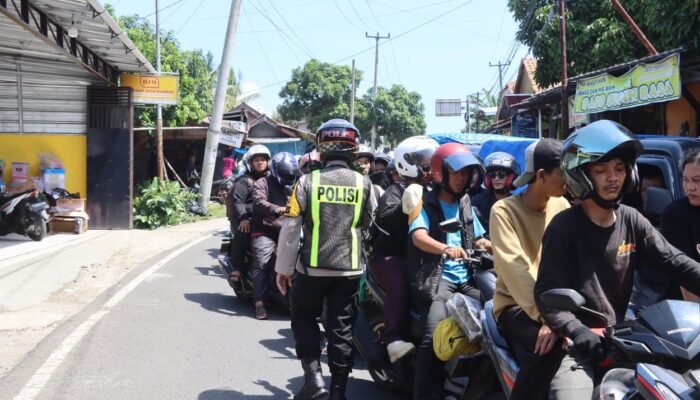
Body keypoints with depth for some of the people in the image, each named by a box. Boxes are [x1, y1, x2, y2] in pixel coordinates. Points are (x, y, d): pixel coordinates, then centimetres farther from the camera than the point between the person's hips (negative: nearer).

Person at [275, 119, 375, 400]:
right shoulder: (364, 184, -2)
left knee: (303, 318, 17)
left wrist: (283, 268, 3)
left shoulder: (308, 182, -6)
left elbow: (291, 228, -6)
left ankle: (313, 375, 4)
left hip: (312, 266, -1)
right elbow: (374, 228, 6)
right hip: (350, 268, 2)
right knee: (341, 327, 11)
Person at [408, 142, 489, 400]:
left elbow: (478, 240, 22)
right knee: (435, 335, -26)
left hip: (466, 278, 6)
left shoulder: (466, 205, 20)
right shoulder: (425, 202, 0)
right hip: (435, 278, -6)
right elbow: (418, 236, -18)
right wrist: (446, 248, -38)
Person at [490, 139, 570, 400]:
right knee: (548, 344, -33)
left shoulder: (561, 206, 6)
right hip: (516, 305, -5)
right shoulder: (504, 211, -12)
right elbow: (516, 269, -24)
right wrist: (546, 316, -34)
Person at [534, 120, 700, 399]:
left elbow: (674, 261, 1)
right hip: (578, 342, -6)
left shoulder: (632, 221, 6)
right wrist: (576, 331, -30)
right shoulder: (564, 227, -11)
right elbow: (547, 292, -17)